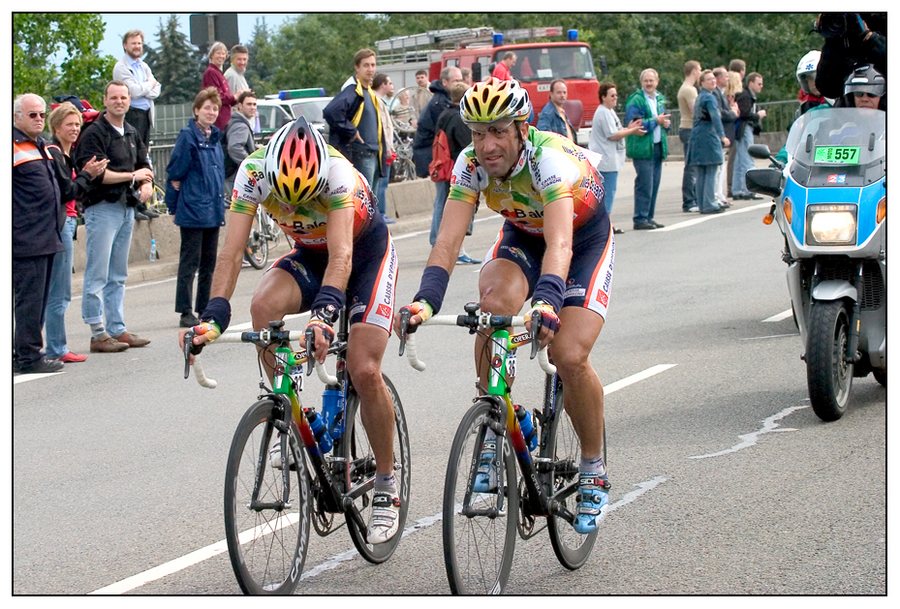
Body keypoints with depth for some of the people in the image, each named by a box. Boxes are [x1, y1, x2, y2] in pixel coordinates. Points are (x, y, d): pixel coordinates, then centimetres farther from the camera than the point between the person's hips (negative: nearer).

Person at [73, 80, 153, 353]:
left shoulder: (131, 133, 16)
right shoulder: (94, 134, -10)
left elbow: (144, 164, 25)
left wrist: (147, 184, 2)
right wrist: (132, 176, -13)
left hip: (126, 208, 8)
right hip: (102, 208, -8)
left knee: (118, 276, 13)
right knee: (97, 276, -6)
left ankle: (117, 330, 18)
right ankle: (98, 334, -5)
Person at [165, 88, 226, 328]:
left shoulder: (215, 137, 12)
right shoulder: (188, 136, -10)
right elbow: (175, 174, -10)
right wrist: (174, 206, -8)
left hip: (213, 212, 8)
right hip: (192, 211, -8)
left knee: (209, 263, 12)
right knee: (190, 262, -4)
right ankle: (186, 313, -1)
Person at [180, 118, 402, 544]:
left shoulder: (337, 173, -36)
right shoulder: (253, 172, -27)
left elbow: (341, 256, -46)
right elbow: (231, 253, -31)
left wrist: (324, 313, -62)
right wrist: (213, 317, -45)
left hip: (366, 251, -3)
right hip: (308, 255, 3)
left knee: (364, 371, -16)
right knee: (263, 306, -29)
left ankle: (386, 488, 3)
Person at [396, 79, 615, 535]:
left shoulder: (551, 158, -37)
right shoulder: (471, 164, -23)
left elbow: (559, 243, -50)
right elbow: (448, 241, -31)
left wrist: (547, 302, -68)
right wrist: (425, 300, -48)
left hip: (585, 240, -4)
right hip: (522, 237, 4)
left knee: (570, 357, -21)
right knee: (494, 306, -29)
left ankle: (594, 471, 3)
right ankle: (493, 437, -13)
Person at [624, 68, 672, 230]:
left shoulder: (660, 99, 15)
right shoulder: (635, 100, -10)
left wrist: (666, 123, 2)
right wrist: (656, 121, -18)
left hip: (658, 146, 8)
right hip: (642, 148, -8)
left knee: (654, 185, 10)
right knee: (644, 185, -9)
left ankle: (649, 217, 18)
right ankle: (640, 219, -4)